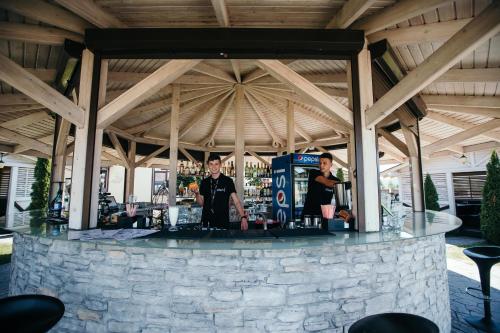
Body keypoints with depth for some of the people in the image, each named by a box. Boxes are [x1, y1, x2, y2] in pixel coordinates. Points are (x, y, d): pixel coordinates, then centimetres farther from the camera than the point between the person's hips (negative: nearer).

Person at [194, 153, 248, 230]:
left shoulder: (228, 181, -4)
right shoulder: (204, 182, 6)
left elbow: (236, 201, -9)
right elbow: (201, 203, 11)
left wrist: (243, 217, -20)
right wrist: (197, 193, -8)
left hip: (223, 223, -3)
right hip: (206, 222, 3)